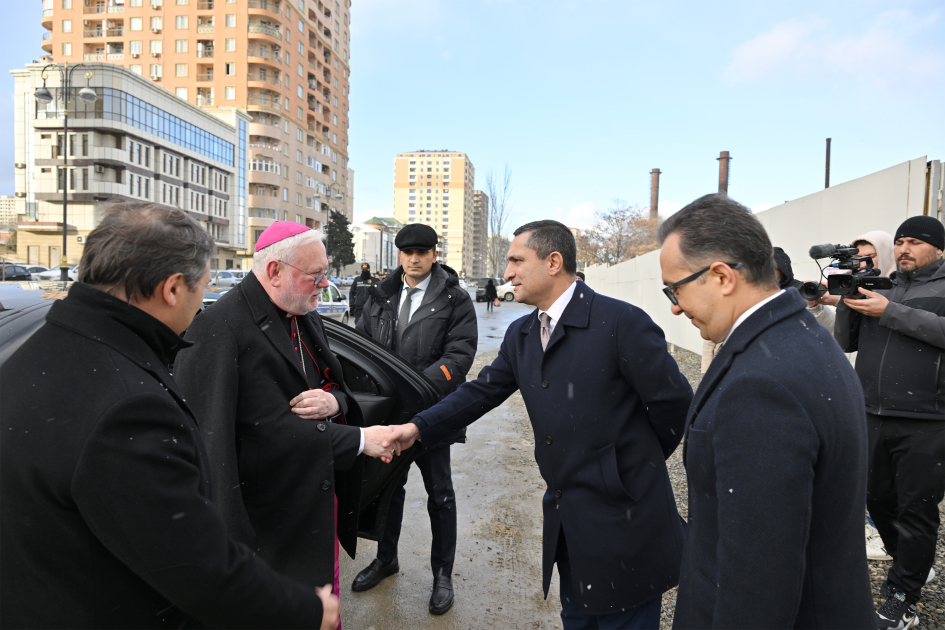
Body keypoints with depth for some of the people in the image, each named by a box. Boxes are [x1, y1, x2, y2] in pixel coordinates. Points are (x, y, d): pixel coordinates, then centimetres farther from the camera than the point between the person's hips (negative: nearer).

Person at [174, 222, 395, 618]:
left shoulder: (307, 318, 6)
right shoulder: (219, 332, -22)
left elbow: (338, 388, 14)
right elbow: (270, 431, -26)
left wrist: (333, 401, -11)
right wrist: (358, 439, -21)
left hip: (323, 499, 8)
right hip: (268, 522, -7)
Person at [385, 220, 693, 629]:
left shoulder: (621, 322, -18)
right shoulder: (520, 335, 5)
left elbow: (674, 401, -12)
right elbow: (482, 391, 6)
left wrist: (641, 458, 2)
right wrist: (420, 427, -5)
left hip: (622, 518, -6)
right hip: (567, 522, 7)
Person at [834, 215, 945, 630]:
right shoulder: (879, 287, 13)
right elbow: (845, 344, 11)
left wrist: (889, 311, -19)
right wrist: (846, 302, -3)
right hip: (873, 418, 5)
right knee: (879, 501, 16)